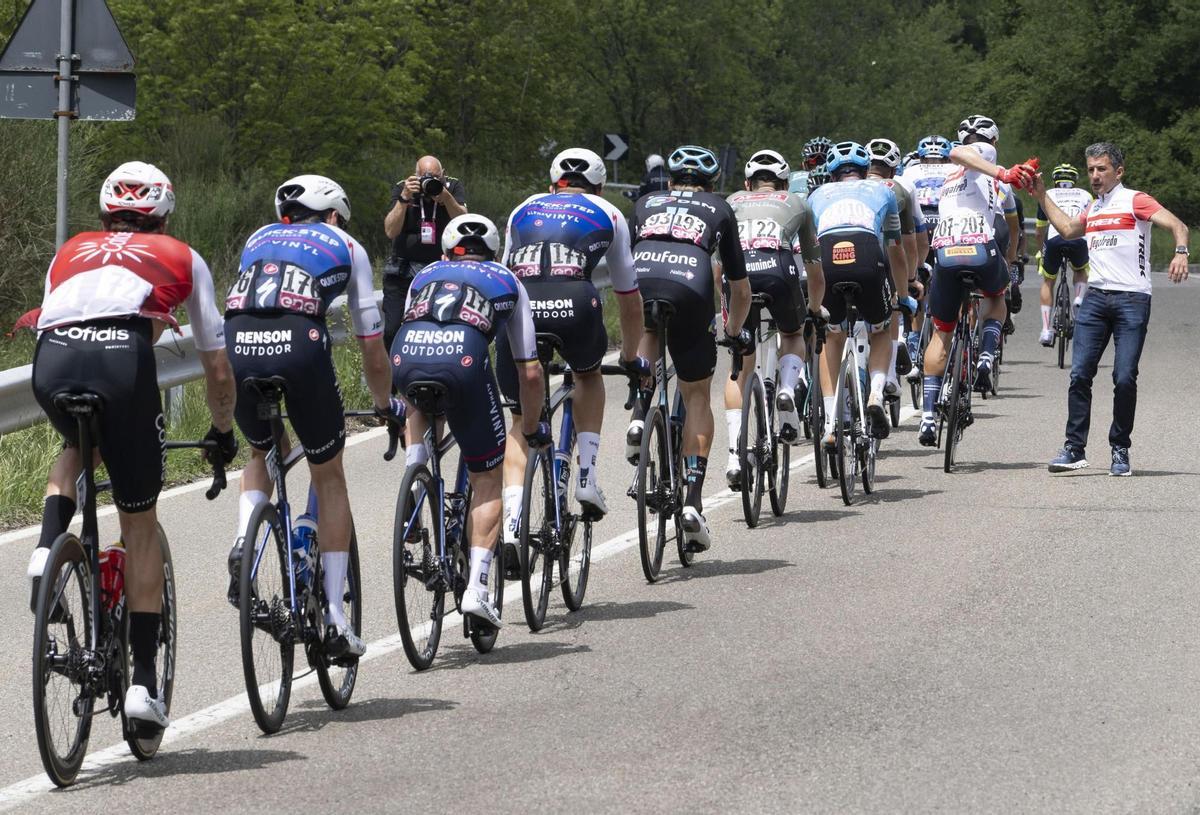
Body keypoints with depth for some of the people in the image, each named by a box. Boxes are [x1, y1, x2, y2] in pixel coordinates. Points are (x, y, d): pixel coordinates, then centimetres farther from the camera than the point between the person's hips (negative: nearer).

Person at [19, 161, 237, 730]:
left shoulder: (71, 252, 36)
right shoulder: (182, 257, 30)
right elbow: (218, 369, 32)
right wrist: (223, 432, 50)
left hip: (52, 361, 2)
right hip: (123, 357, -2)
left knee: (76, 448, 38)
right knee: (140, 526, 13)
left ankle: (46, 550, 11)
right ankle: (142, 680, 10)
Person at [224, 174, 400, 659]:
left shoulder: (259, 239, 34)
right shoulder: (346, 247, 26)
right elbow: (372, 348, 28)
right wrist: (386, 403, 44)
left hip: (236, 346, 3)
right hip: (299, 345, -3)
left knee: (263, 453, 32)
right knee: (329, 478, 17)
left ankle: (244, 543, 3)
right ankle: (334, 615, 11)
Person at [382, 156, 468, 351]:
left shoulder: (453, 187, -2)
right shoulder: (402, 188, -4)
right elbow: (391, 231, -14)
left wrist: (446, 198, -32)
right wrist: (404, 198, -25)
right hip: (403, 270, 0)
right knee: (391, 330, -7)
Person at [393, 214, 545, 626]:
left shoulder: (425, 276, 36)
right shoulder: (507, 282, 31)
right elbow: (529, 372, 30)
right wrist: (533, 428, 45)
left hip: (405, 356, 2)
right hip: (464, 359, -2)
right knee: (487, 480, 14)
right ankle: (477, 585, 2)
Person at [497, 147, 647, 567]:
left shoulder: (524, 210, 33)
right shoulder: (608, 215, 28)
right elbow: (629, 297, 34)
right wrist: (631, 357, 48)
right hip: (575, 303, -1)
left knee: (521, 422, 14)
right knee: (589, 375, 33)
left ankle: (511, 524, -4)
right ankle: (587, 475, 17)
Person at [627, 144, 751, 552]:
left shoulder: (646, 205, 34)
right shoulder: (719, 210, 31)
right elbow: (740, 289, 35)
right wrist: (736, 332, 53)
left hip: (640, 279, 1)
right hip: (690, 287, -1)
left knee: (644, 332, 38)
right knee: (696, 396, 17)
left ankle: (639, 414, 14)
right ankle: (693, 500, 7)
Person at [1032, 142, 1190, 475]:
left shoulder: (1135, 201, 0)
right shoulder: (1093, 208, 21)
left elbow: (1177, 225, -11)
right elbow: (1067, 229, 38)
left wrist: (1180, 253, -31)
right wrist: (1042, 196, 35)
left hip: (1132, 299, -6)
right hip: (1095, 297, 6)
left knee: (1125, 378, -7)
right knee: (1079, 374, -4)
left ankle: (1121, 450, 4)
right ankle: (1074, 448, -1)